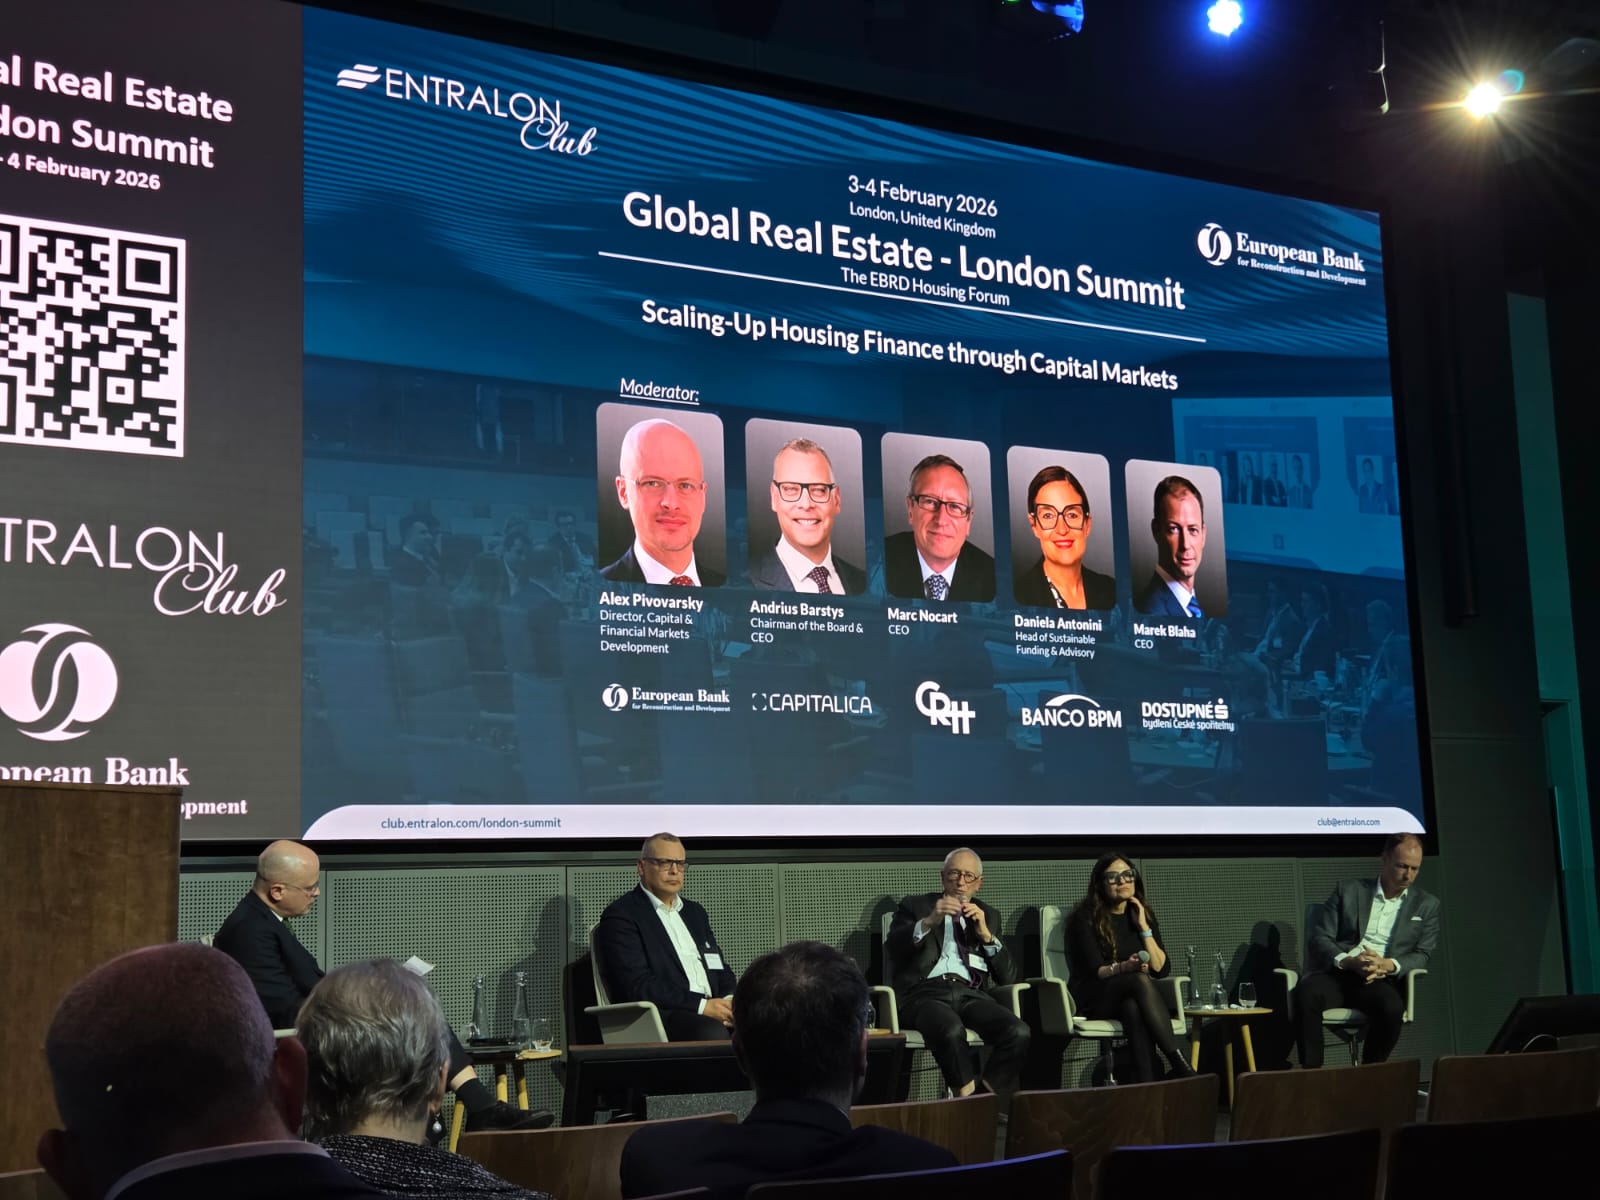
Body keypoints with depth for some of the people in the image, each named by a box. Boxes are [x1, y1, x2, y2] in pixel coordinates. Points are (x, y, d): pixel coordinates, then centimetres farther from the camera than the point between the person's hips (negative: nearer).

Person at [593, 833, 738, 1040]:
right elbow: (638, 986, -10)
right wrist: (702, 1006, -18)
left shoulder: (694, 912, 27)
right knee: (711, 1032, -38)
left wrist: (729, 1000, -2)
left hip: (711, 1009, 7)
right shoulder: (620, 915, 1)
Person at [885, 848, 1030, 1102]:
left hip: (972, 993, 3)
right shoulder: (915, 906, 19)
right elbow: (892, 951, 0)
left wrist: (986, 934, 2)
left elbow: (1008, 976, 17)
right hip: (926, 992, -3)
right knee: (951, 1031, -39)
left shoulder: (987, 916, 27)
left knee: (1018, 1033, -30)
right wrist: (928, 922, -14)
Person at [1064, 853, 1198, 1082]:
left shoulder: (1144, 915, 12)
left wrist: (1144, 928, -6)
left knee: (1134, 1007, -38)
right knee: (1140, 980, -36)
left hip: (1132, 997, 3)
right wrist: (1123, 968, -31)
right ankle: (1180, 1064, -45)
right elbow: (1094, 971, -11)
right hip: (1094, 999, -3)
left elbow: (1162, 969, 2)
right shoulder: (1086, 918, -2)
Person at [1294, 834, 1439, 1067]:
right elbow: (1319, 939, 7)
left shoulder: (1427, 905, 17)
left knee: (1392, 1008, -36)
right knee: (1306, 994, -34)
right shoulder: (1348, 892, 14)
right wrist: (1347, 961, -15)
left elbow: (1422, 955, 8)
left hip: (1382, 980, 0)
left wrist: (1389, 965, -14)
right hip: (1338, 973, 0)